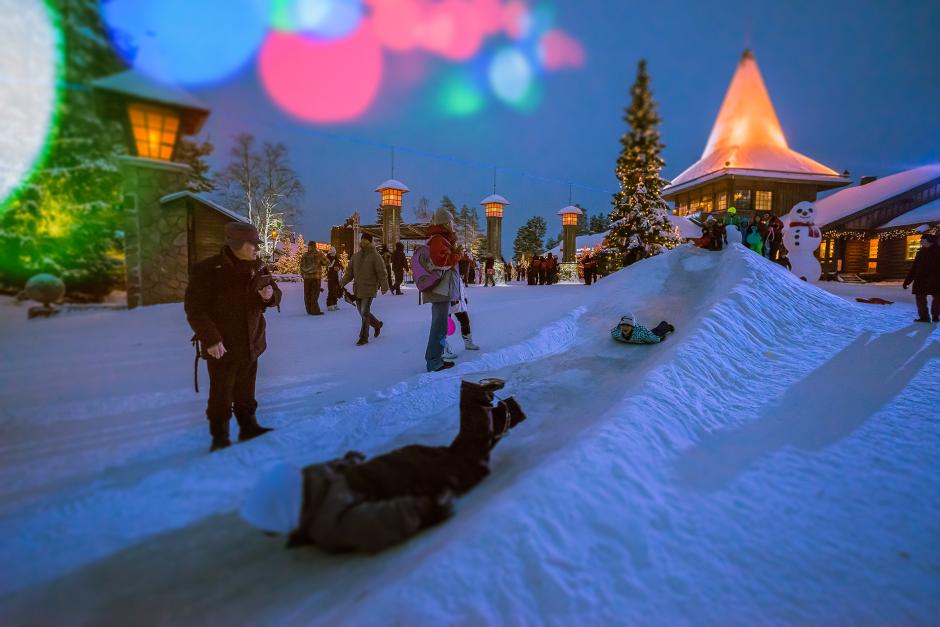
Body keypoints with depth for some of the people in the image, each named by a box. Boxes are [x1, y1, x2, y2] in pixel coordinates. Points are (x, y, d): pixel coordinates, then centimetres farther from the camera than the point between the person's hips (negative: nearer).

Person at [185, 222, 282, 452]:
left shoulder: (257, 268, 2)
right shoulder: (207, 270, -16)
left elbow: (275, 295, 11)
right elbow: (194, 309, -16)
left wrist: (270, 294, -13)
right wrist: (210, 339, -22)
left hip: (251, 344, 5)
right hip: (221, 347, -5)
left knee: (245, 392, 19)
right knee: (221, 395, 5)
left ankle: (248, 427, 35)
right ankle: (220, 439, 19)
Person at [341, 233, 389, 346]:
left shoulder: (375, 256, -7)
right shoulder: (356, 256, 10)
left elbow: (381, 273, -12)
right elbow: (349, 272, 12)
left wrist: (384, 287, -22)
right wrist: (342, 283, 0)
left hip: (369, 290, -6)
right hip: (357, 289, 6)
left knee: (364, 313, -8)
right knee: (363, 313, 15)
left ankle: (364, 337, 2)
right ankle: (377, 324, 40)